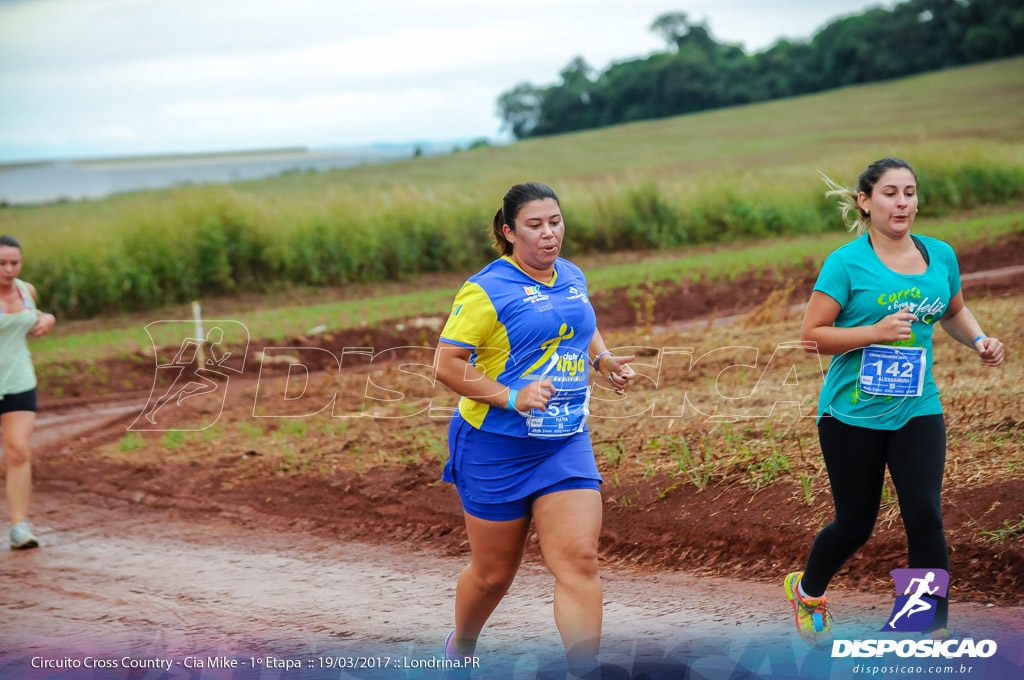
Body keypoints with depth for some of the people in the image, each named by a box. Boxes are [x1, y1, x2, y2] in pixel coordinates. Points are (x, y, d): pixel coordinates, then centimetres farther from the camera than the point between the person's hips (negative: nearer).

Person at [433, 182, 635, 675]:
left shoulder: (573, 277, 8)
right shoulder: (486, 290, -13)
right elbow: (447, 365, -15)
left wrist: (604, 360, 7)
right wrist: (512, 397, -23)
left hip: (566, 444, 5)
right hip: (496, 447, -4)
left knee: (579, 560, -10)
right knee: (494, 572, 9)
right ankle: (460, 649, 39)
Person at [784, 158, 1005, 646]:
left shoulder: (940, 255, 5)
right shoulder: (846, 263, -10)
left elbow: (954, 313, 23)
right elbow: (811, 334, -11)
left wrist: (979, 341, 2)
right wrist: (877, 332, -22)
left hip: (918, 409, 3)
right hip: (852, 413, -3)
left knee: (925, 517, -10)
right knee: (855, 525, 8)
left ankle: (934, 632, -3)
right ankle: (807, 591, 39)